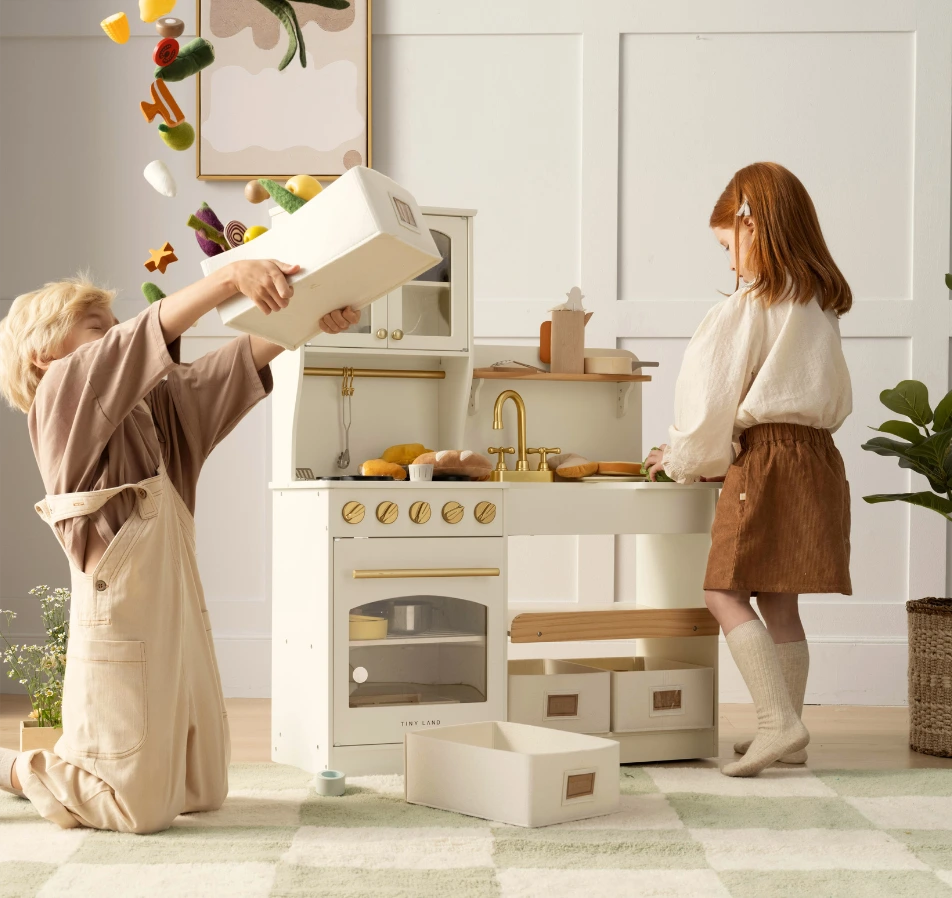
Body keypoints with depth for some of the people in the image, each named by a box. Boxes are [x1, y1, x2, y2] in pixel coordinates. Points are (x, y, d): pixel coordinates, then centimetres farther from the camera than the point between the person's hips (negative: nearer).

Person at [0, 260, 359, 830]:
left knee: (204, 791, 15)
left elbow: (236, 366, 5)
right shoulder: (61, 397, -8)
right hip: (122, 615, -8)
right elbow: (151, 334, -22)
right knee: (143, 808, -4)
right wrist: (232, 276, -34)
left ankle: (70, 760, 33)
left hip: (177, 609, 8)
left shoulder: (150, 407, 14)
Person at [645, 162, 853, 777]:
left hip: (764, 455, -8)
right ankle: (789, 736, 15)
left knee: (726, 592, -6)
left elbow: (713, 399, -7)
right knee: (778, 600, 11)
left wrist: (682, 460, 10)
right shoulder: (822, 303, 15)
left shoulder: (749, 306, -9)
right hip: (817, 454, 8)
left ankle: (779, 723, -15)